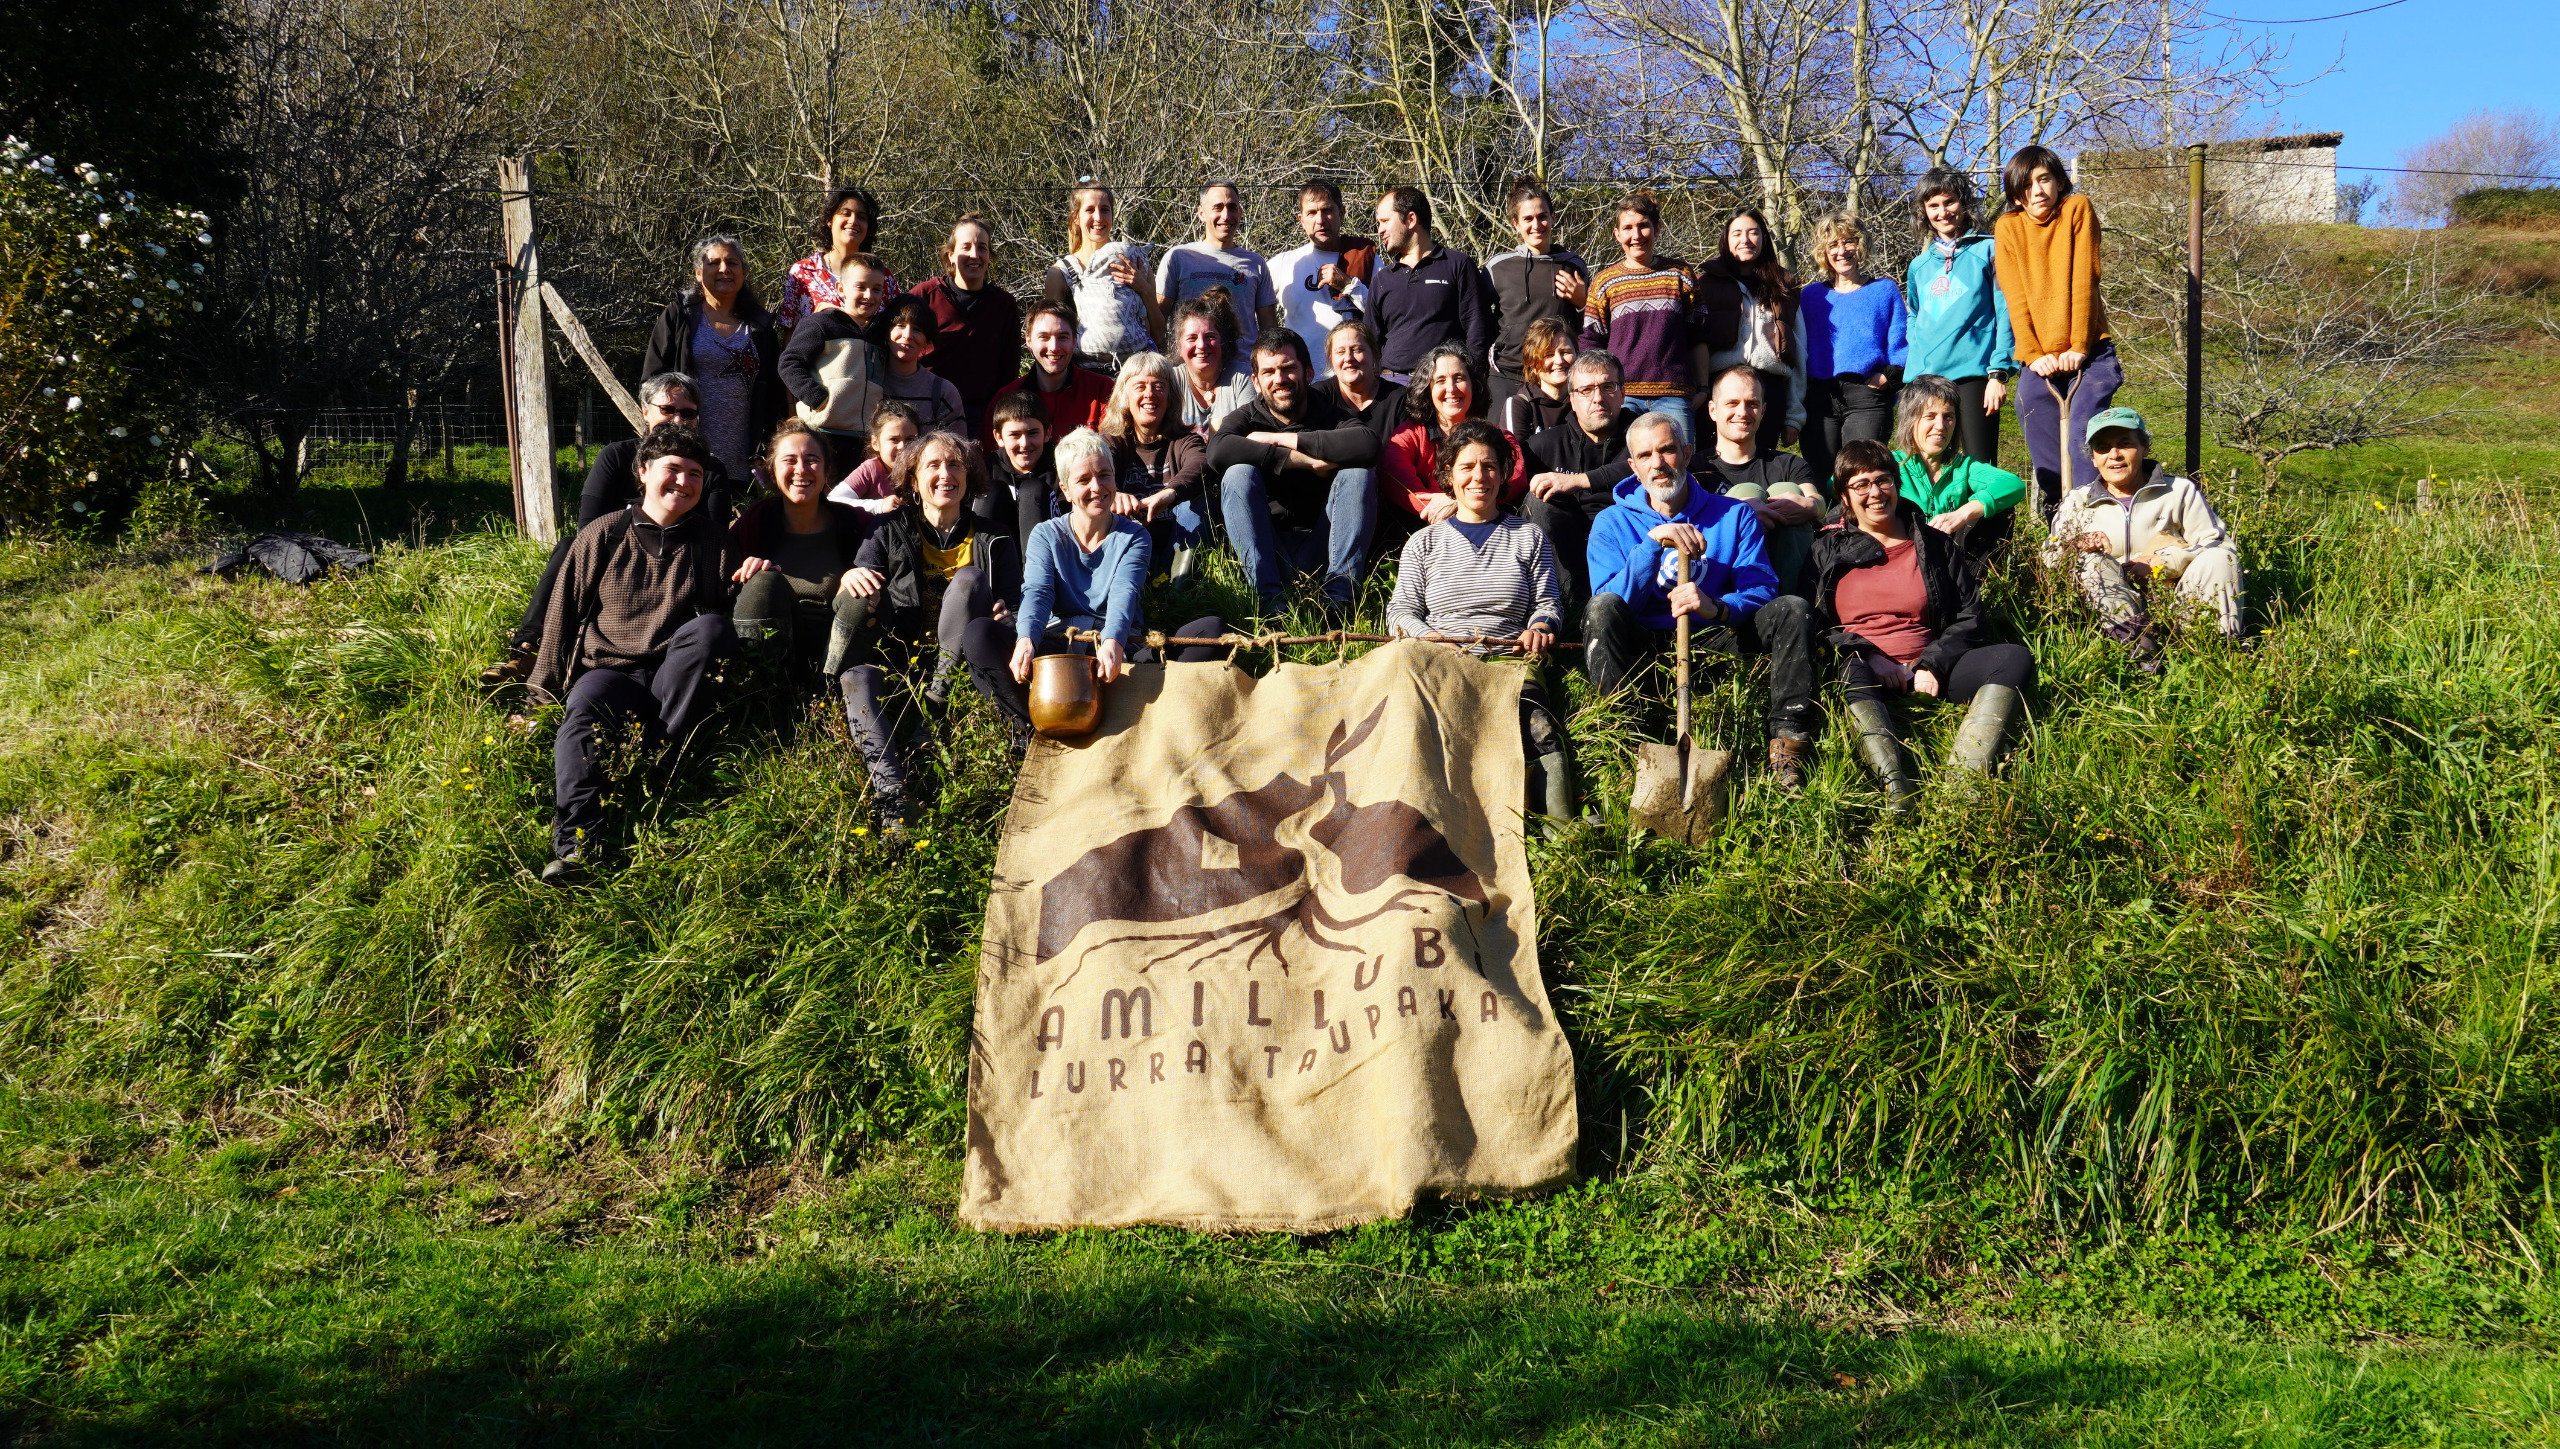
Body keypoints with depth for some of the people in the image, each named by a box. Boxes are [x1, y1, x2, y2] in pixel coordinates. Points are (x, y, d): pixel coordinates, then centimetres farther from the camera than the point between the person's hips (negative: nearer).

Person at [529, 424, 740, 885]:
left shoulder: (713, 543, 13)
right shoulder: (603, 536, 9)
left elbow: (734, 614, 14)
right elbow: (562, 616, 11)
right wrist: (541, 700, 10)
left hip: (677, 681, 1)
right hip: (611, 670, -1)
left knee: (709, 625, -30)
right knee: (583, 707, -35)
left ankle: (655, 756, -28)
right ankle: (576, 844, -53)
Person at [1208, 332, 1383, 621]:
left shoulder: (1329, 413, 4)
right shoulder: (1247, 418, 4)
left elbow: (1368, 445, -21)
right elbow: (1218, 450, -22)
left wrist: (1279, 439, -18)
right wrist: (1304, 460, -22)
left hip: (1320, 550, 0)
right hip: (1266, 550, 0)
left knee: (1357, 473, -18)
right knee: (1238, 473, -21)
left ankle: (1340, 599, -30)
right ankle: (1270, 602, -35)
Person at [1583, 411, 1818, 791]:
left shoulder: (1734, 516, 10)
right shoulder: (1613, 523, 7)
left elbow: (1761, 591, -4)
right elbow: (1610, 607, -7)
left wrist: (1718, 608, -27)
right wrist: (1653, 542, -18)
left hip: (1717, 640, 1)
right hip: (1645, 648, -1)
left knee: (1790, 609, -22)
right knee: (1602, 610, -30)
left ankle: (1788, 739, -28)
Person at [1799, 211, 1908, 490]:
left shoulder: (1884, 290, 14)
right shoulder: (1812, 295, 19)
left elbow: (1900, 343, 9)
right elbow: (1801, 346, 17)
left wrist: (1889, 376, -8)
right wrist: (1800, 386, 1)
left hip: (1867, 394, -2)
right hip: (1819, 396, 2)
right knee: (1818, 480, -2)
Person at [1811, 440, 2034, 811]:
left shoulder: (1935, 545, 17)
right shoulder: (1827, 550, 13)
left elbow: (1969, 617, 11)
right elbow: (1813, 622, 1)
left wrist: (1932, 665, -7)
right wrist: (1867, 655, -14)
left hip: (1929, 671, 3)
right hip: (1863, 670, -3)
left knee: (2015, 659, -22)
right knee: (1852, 674, -39)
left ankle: (1965, 776, -43)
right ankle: (1896, 787, -59)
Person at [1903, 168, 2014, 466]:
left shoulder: (1987, 250, 5)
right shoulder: (1919, 265, 18)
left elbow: (2005, 313, -1)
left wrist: (1999, 372, -10)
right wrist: (1911, 379, 12)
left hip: (1973, 374, -4)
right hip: (1925, 379, 5)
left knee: (1980, 469, -9)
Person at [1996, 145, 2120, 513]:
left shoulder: (2078, 209, 1)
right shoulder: (2008, 227, 5)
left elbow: (2084, 283, -5)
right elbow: (2016, 299, -1)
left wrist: (2078, 348, -12)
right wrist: (2033, 355, -11)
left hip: (2087, 354, -2)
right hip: (2040, 360, 2)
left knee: (2083, 446, -11)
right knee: (2046, 455, -3)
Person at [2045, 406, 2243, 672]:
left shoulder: (2180, 491, 11)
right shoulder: (2078, 502, 14)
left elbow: (2221, 546, 0)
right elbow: (2048, 560, 0)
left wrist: (2165, 562, -16)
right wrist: (2076, 546, -24)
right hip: (2116, 612, 0)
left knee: (2219, 557, -21)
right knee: (2091, 561, -27)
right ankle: (2140, 650, -46)